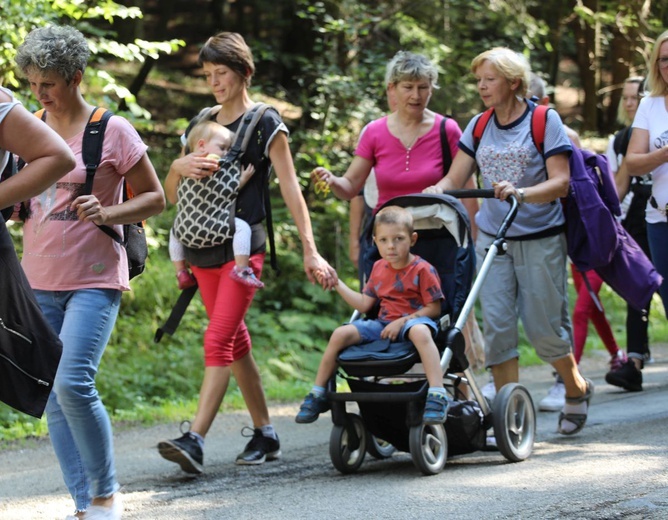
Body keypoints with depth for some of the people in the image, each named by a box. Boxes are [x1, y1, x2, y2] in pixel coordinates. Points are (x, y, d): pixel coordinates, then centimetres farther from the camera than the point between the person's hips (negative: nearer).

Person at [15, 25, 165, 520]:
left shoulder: (112, 131, -5)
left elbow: (155, 198, 0)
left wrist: (107, 213, -18)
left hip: (94, 279, -6)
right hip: (39, 280, 6)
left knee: (73, 384, -18)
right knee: (52, 397, 3)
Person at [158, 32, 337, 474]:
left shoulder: (265, 124, -1)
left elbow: (291, 188, -5)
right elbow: (171, 193, 15)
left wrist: (310, 251, -11)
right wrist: (178, 167, -9)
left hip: (243, 246, -6)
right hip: (203, 249, 6)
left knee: (219, 340, -16)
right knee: (236, 342, 10)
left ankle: (196, 440, -24)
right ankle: (265, 434, 20)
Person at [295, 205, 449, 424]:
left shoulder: (422, 270, -7)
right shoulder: (379, 268, 12)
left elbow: (434, 308, -9)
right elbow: (364, 304, 17)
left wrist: (402, 321, -17)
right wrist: (336, 283, 13)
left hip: (413, 319, -6)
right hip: (383, 324, 6)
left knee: (420, 332, -42)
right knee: (340, 334, -12)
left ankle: (436, 395, -50)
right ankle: (318, 395, 1)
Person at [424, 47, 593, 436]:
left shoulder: (545, 120, -5)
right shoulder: (479, 127, 9)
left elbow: (560, 182, -12)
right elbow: (455, 178, 4)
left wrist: (520, 193, -29)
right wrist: (433, 191, -17)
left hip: (540, 239, -4)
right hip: (493, 238, 4)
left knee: (544, 327, 1)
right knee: (497, 326, -5)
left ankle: (578, 389, 28)